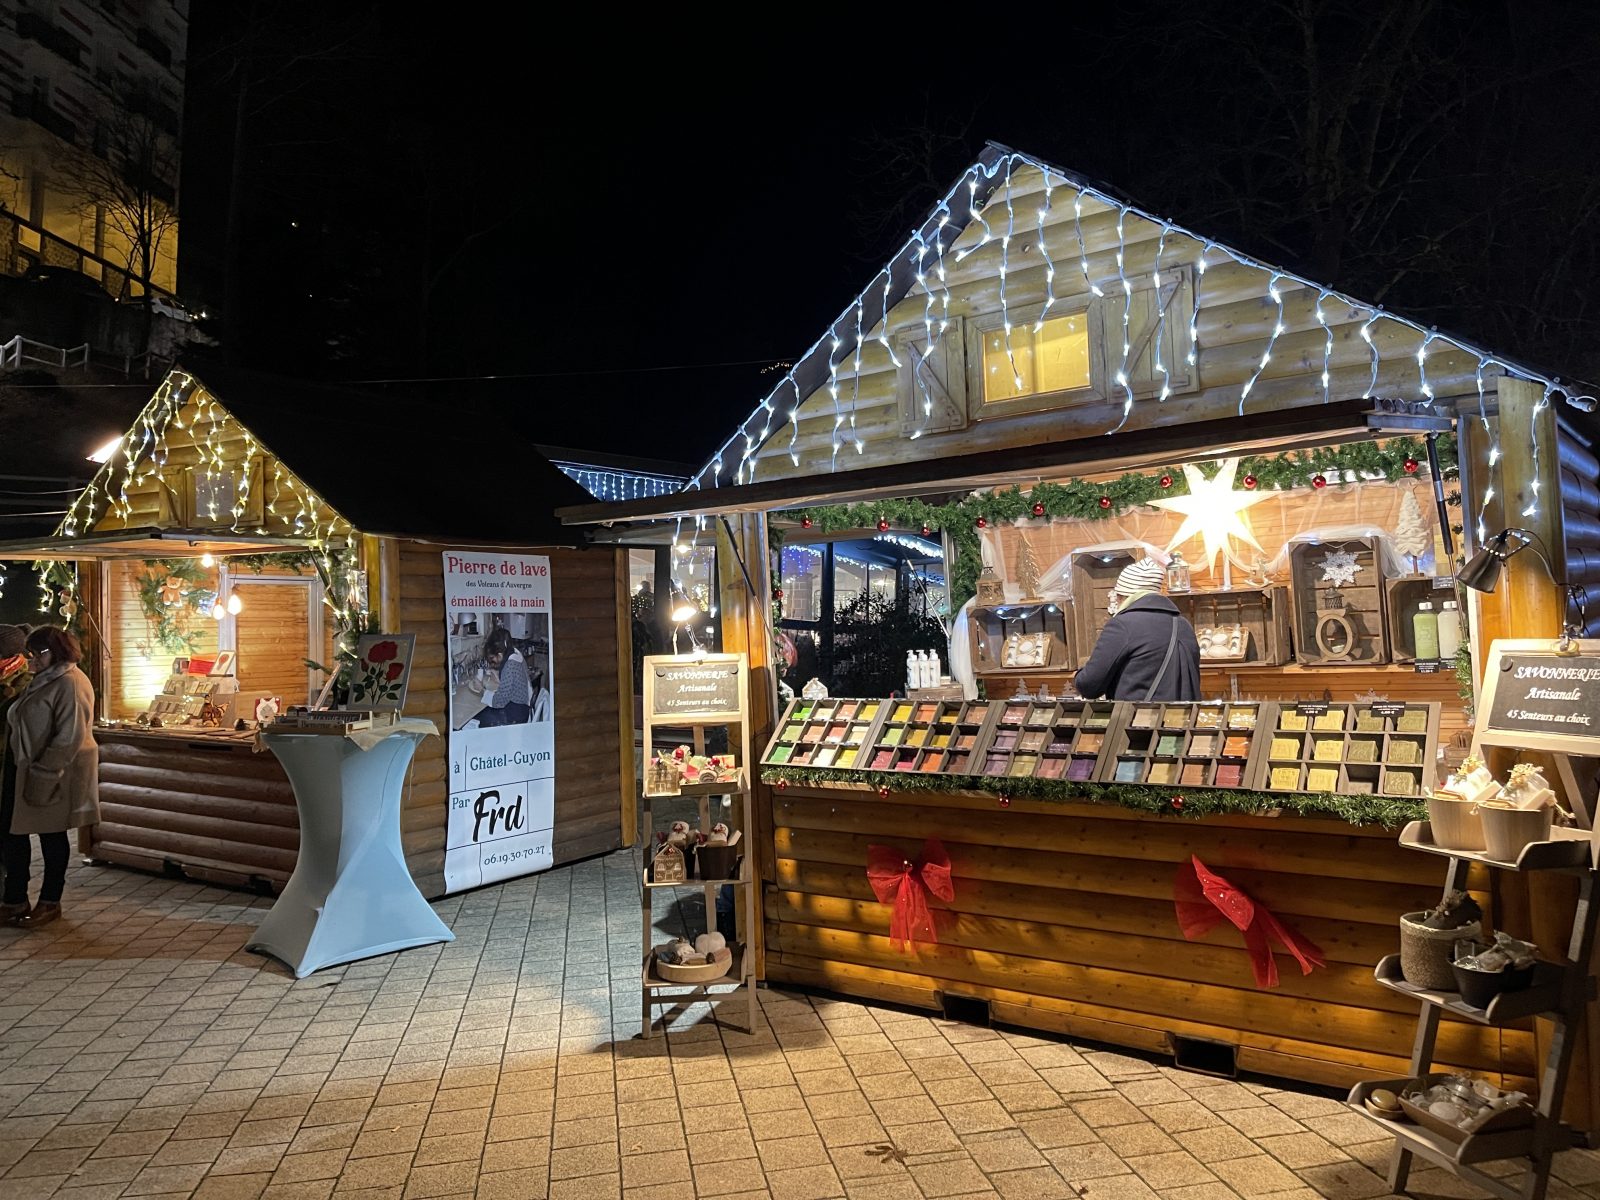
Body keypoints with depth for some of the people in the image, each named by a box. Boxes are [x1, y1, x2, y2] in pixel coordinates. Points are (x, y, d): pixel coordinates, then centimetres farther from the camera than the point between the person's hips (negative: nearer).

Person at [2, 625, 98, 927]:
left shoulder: (70, 684, -18)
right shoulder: (46, 681, 13)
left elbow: (69, 738, -23)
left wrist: (43, 775, -24)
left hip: (55, 775, -9)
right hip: (25, 771, 9)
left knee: (52, 836, 4)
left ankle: (50, 903, 18)